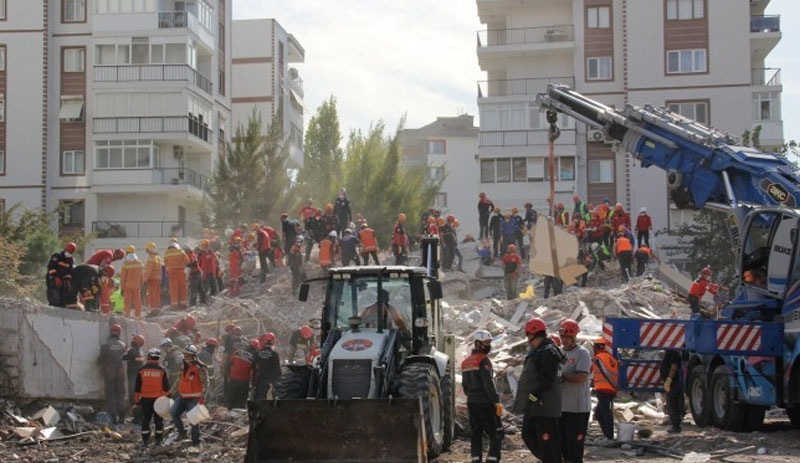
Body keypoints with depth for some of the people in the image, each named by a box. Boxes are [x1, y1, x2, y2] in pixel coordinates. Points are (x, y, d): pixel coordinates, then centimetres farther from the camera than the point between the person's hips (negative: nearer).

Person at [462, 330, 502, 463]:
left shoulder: (465, 362, 14)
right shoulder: (483, 360, -12)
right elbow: (488, 383, -18)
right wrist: (496, 401, -18)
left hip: (472, 402, 8)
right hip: (485, 402, -8)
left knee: (476, 433, 12)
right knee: (495, 433, -3)